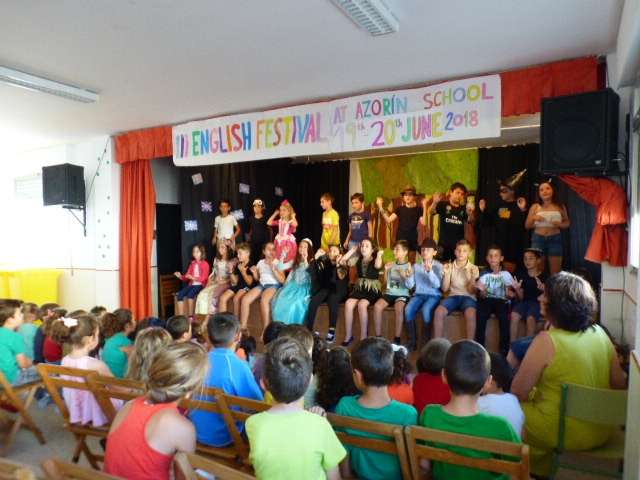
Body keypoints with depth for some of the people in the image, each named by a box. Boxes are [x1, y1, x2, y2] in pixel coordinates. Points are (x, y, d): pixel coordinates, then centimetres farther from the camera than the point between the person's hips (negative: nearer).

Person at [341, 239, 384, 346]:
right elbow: (342, 261, 4)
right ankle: (348, 336, -19)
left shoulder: (375, 260, 2)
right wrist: (353, 250, 10)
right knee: (348, 303, -26)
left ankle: (363, 337, -22)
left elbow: (377, 266, -24)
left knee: (361, 304, -33)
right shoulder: (359, 260, 13)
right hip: (359, 288, 4)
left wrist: (379, 254, -8)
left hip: (373, 290, -4)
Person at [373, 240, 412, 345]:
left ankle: (397, 339, -25)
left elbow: (410, 286, -6)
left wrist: (405, 277, -25)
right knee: (377, 306, -26)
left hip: (402, 294, -3)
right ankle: (378, 337, -17)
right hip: (390, 293, 4)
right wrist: (386, 270, -2)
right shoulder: (391, 264, 11)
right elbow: (386, 282, 11)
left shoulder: (409, 266, 0)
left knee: (399, 308, -36)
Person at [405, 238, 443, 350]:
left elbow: (437, 285, -14)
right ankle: (412, 341, -13)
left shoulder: (438, 266, 0)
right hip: (419, 294, 3)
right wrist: (408, 276, -13)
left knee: (426, 310, -34)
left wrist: (430, 271, -27)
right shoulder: (416, 266, 11)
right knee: (408, 310, -26)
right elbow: (410, 286, 7)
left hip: (434, 295, -3)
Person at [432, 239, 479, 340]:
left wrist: (471, 278, -18)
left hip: (468, 297, -1)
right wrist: (446, 274, -10)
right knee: (438, 311, -29)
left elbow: (472, 291, -1)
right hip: (453, 296, 2)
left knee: (470, 313, -36)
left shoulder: (473, 268, 4)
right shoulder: (449, 267, 8)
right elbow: (444, 289, 3)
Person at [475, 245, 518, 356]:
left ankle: (504, 350, -23)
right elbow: (482, 296, 2)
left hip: (502, 301, 0)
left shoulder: (506, 274, 7)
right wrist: (482, 290, -21)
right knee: (481, 314, -32)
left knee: (504, 316, -33)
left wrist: (511, 293, -21)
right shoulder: (484, 274, 8)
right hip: (487, 300, 0)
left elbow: (510, 294, 3)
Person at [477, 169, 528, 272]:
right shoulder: (499, 205, 10)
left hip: (513, 246, -5)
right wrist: (482, 210, 0)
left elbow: (525, 225, -20)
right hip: (498, 244, 6)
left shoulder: (519, 206, -8)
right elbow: (486, 223, 12)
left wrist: (523, 211, -31)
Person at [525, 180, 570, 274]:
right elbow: (527, 226, 8)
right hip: (538, 239, 0)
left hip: (555, 239, 0)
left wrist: (560, 224, -8)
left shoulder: (560, 207, 6)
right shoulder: (535, 207, 5)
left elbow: (567, 223, 13)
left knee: (555, 272, 2)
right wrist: (533, 218, -11)